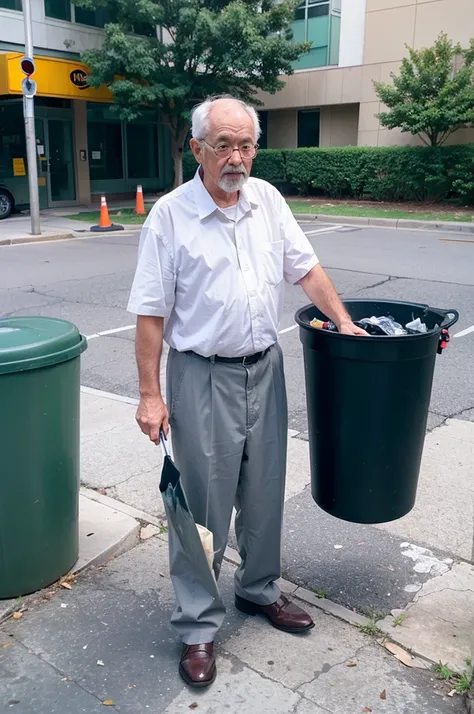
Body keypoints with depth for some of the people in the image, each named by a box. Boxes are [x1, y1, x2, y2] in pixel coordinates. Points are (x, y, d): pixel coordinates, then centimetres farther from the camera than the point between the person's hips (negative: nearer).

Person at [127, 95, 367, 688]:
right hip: (202, 378, -5)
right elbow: (151, 314, -10)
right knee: (203, 505, 4)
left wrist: (344, 323, 8)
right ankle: (198, 626, 22)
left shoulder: (267, 199, 5)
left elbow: (304, 267, 13)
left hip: (265, 371, 5)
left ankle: (259, 590, 39)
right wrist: (150, 394, -11)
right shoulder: (170, 215, -10)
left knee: (264, 496, 17)